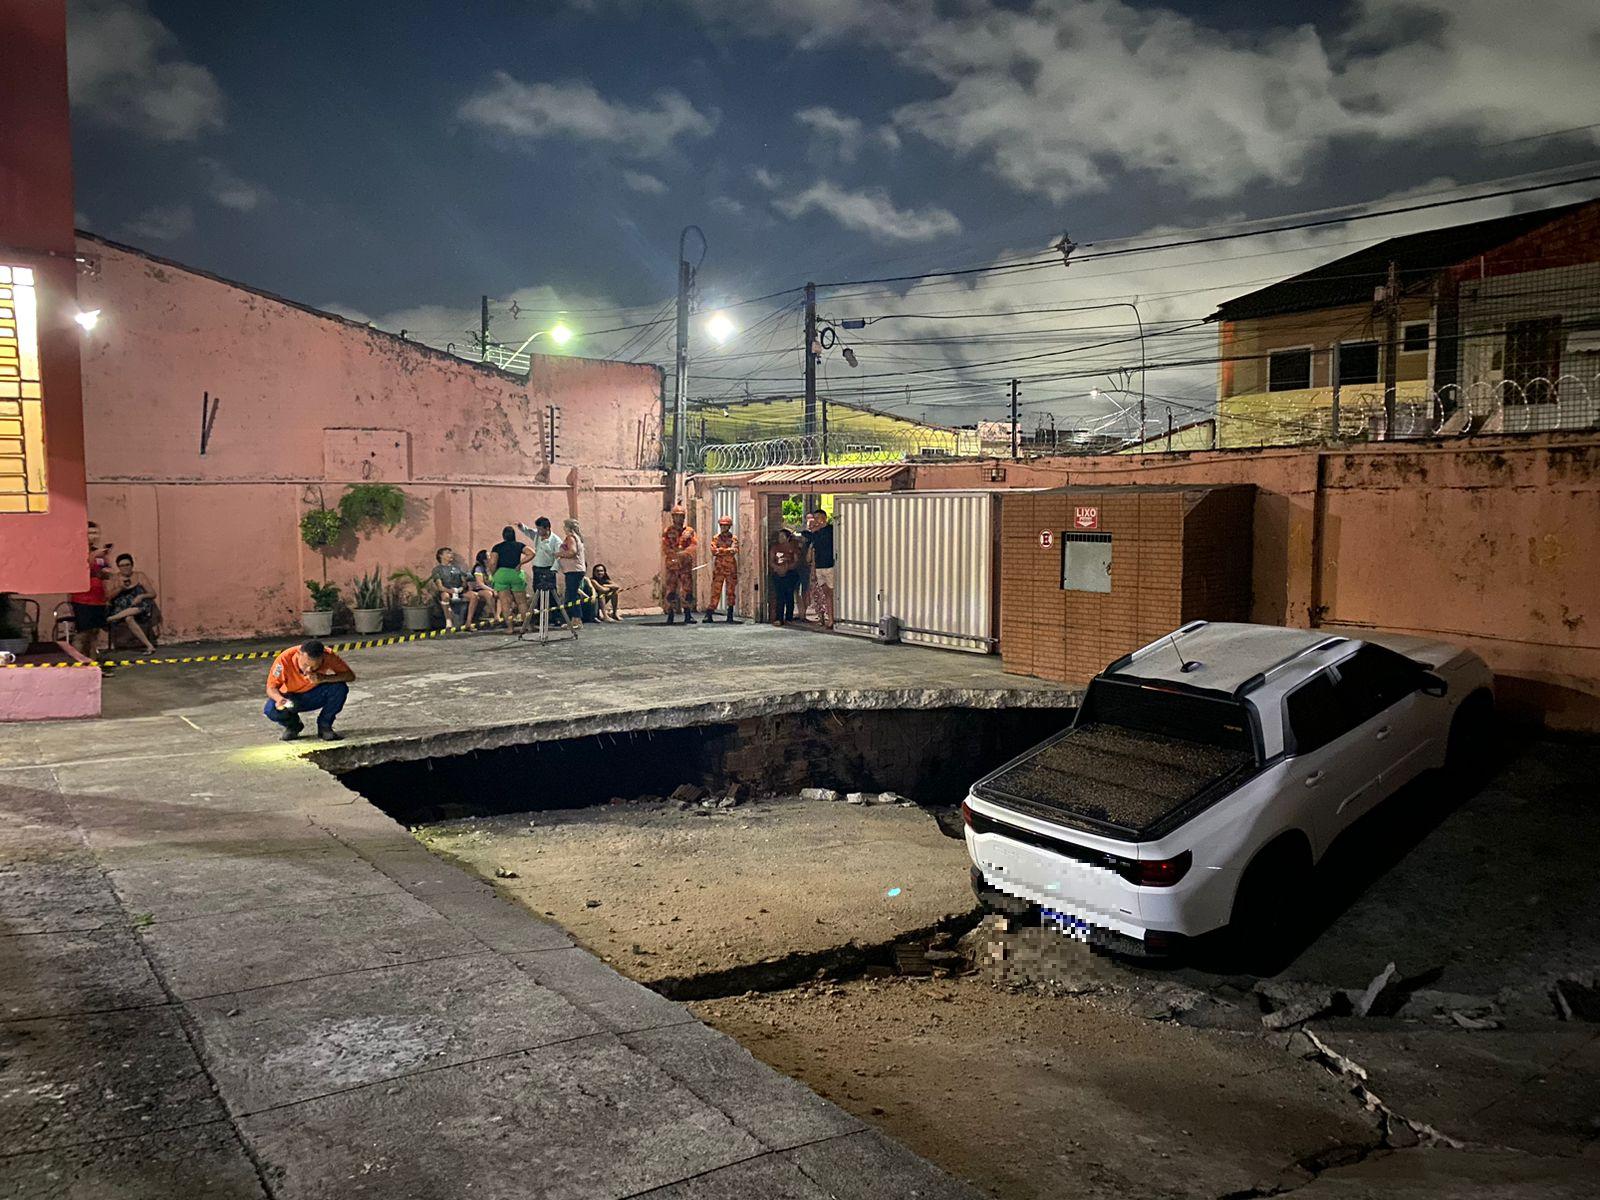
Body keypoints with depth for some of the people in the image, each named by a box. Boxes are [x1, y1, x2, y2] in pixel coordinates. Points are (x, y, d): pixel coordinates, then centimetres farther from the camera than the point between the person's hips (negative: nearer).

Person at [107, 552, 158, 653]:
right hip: (122, 609, 1)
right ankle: (149, 646, -39)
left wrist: (142, 596, -16)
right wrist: (120, 588, -13)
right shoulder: (114, 579, 11)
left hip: (141, 608, -1)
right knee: (128, 619, -34)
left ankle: (109, 620, -30)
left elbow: (153, 594, 4)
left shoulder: (140, 576, 6)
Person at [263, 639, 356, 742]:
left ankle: (324, 726, -6)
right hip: (292, 698, 0)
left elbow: (350, 676, -27)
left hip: (315, 696, 0)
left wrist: (324, 678, -41)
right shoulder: (285, 659, -30)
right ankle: (293, 725, 6)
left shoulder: (328, 656, -27)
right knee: (271, 711, -31)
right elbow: (271, 687, -21)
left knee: (340, 688, -29)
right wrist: (279, 699, -45)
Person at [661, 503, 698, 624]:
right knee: (670, 589, -2)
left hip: (686, 564, 1)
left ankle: (688, 615, 2)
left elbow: (694, 544, -5)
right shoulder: (668, 531, 7)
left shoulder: (689, 530, 10)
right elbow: (665, 547, -4)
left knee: (687, 589, -2)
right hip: (672, 563, -1)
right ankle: (670, 615, 4)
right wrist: (677, 554, -18)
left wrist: (683, 552, -21)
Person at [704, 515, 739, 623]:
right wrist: (727, 550, -13)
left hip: (731, 568, 0)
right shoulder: (716, 538, 8)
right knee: (715, 591, -4)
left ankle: (730, 615, 8)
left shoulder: (734, 538, 5)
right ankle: (709, 614, -5)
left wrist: (720, 550, -15)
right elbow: (714, 551, -8)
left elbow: (734, 550, -12)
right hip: (718, 568, 0)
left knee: (731, 592, 3)